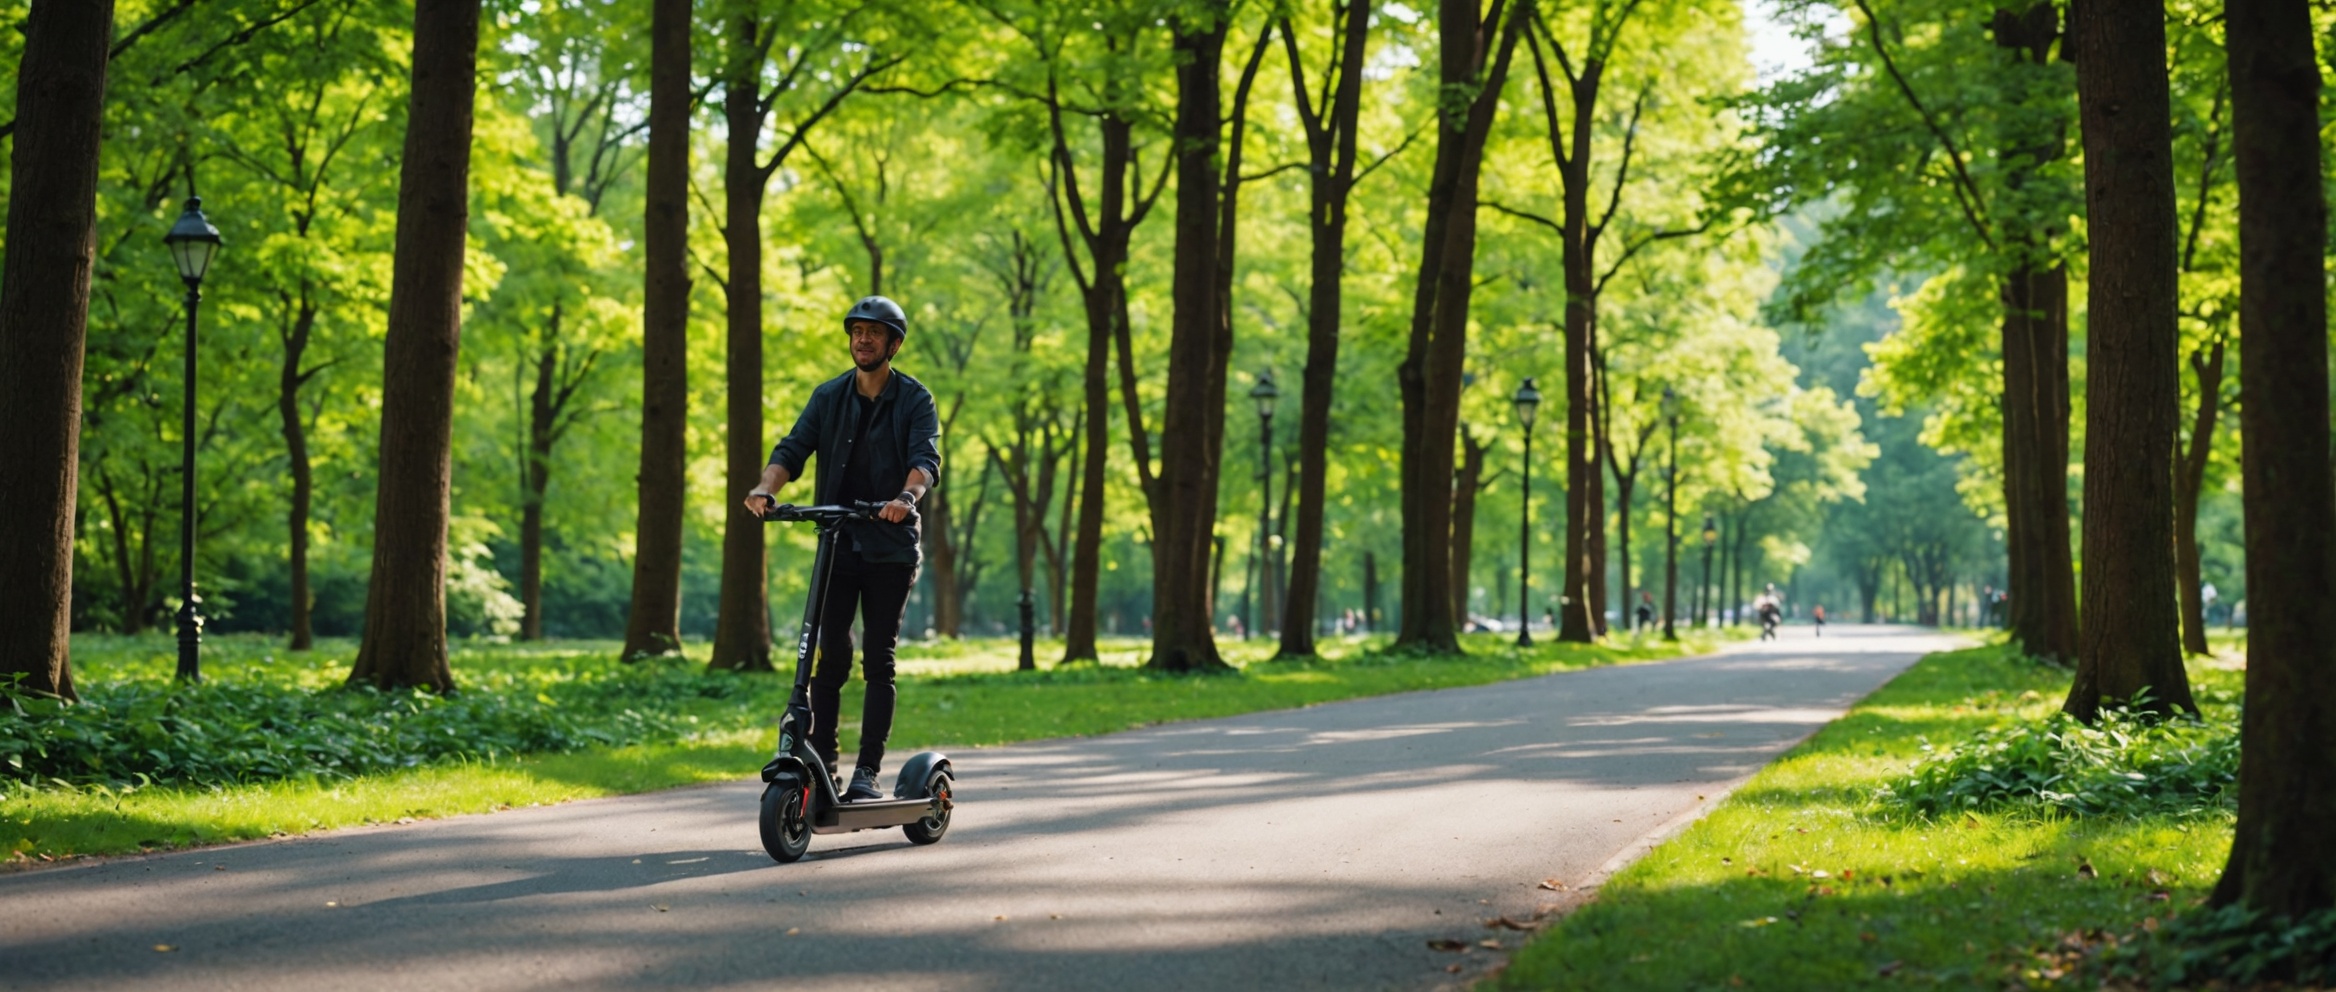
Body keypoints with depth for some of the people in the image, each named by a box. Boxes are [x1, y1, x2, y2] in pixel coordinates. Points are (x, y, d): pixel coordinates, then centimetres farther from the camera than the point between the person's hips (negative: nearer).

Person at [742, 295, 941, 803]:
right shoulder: (828, 396, 8)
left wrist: (907, 495, -38)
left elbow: (926, 457, -16)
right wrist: (765, 487, -24)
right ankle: (821, 760, 2)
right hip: (837, 543, 2)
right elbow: (793, 448, -3)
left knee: (879, 660, -1)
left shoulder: (914, 399, -1)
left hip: (891, 546, -2)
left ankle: (868, 771, 1)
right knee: (831, 656, -3)